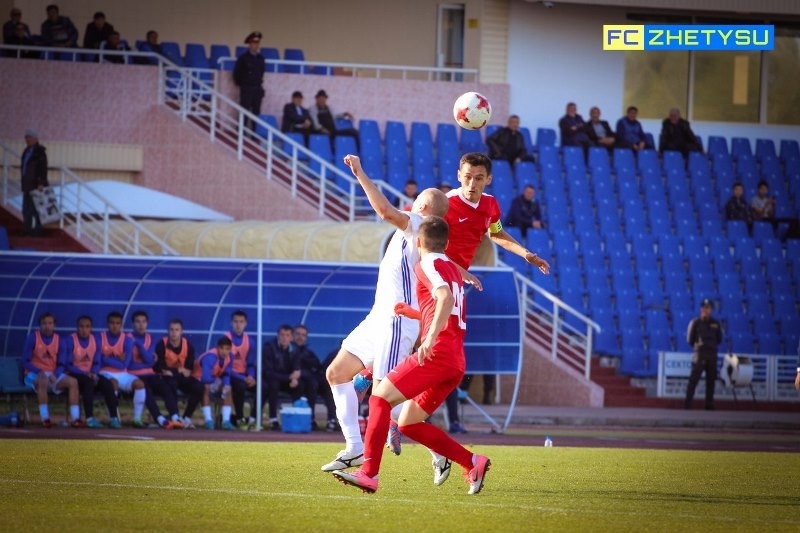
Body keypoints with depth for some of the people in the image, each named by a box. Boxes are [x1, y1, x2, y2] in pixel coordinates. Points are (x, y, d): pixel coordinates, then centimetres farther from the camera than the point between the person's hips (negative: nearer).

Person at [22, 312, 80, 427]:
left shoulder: (59, 340, 6)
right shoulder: (32, 338, -4)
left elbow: (61, 365, 6)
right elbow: (26, 362, -7)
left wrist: (54, 375, -16)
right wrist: (40, 372, -22)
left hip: (53, 375, 4)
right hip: (34, 375, -4)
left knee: (72, 382, -21)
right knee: (43, 380, -39)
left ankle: (75, 418, -24)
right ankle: (45, 418, -38)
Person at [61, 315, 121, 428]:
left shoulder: (95, 341, 6)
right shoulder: (70, 341, -8)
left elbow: (97, 363, 6)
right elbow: (68, 365, -12)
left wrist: (94, 374, -16)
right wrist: (85, 374, -23)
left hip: (90, 374, 5)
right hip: (75, 374, -5)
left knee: (108, 384, -21)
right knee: (89, 382, -35)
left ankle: (114, 418, -25)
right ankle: (90, 418, -38)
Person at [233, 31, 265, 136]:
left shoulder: (260, 58, 8)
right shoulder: (243, 58, -5)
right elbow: (236, 73, 0)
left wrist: (260, 83, 13)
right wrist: (240, 84, 2)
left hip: (257, 88, 4)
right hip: (246, 89, -4)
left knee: (256, 112, 5)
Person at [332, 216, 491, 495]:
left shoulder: (427, 265, -2)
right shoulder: (452, 269, 25)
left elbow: (446, 298, -21)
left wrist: (431, 336, -32)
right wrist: (411, 312, 38)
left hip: (437, 353, -9)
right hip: (456, 362, 9)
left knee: (381, 395, -10)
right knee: (408, 423, 12)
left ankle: (369, 473, -20)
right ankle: (473, 463, 7)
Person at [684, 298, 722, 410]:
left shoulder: (715, 323, 9)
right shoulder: (696, 323, -1)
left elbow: (719, 339, 14)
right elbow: (690, 339, 1)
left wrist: (712, 345, 3)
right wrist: (696, 345, -7)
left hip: (712, 355, 4)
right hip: (699, 355, -4)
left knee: (711, 381, 7)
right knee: (693, 380, -9)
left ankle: (709, 405, 13)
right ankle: (688, 404, -9)